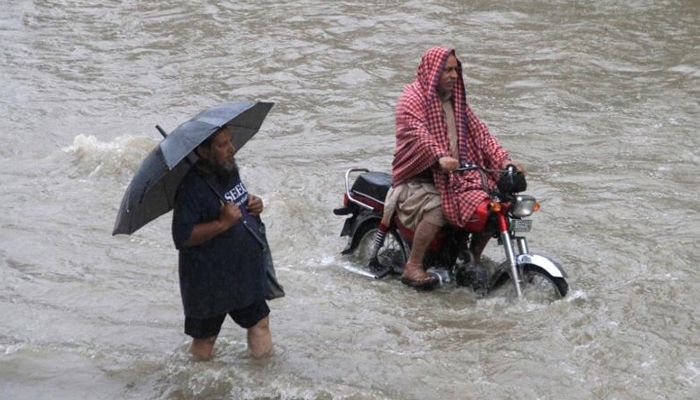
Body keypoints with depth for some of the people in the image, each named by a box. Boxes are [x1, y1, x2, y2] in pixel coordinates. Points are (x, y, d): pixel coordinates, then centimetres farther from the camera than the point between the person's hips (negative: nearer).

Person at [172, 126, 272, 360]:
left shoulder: (230, 172, 7)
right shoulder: (192, 187, -20)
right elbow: (182, 237, -25)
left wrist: (254, 204, 3)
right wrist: (222, 223, -31)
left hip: (247, 274, 8)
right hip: (208, 284, -8)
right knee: (203, 348, 5)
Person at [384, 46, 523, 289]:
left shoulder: (455, 100, 17)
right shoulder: (412, 99, -7)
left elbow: (477, 131, 10)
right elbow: (417, 133, -24)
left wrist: (502, 158, -6)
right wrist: (440, 157, -43)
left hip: (455, 176, 7)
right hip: (418, 176, -7)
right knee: (437, 209, -35)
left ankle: (473, 260, 8)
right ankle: (413, 268, -25)